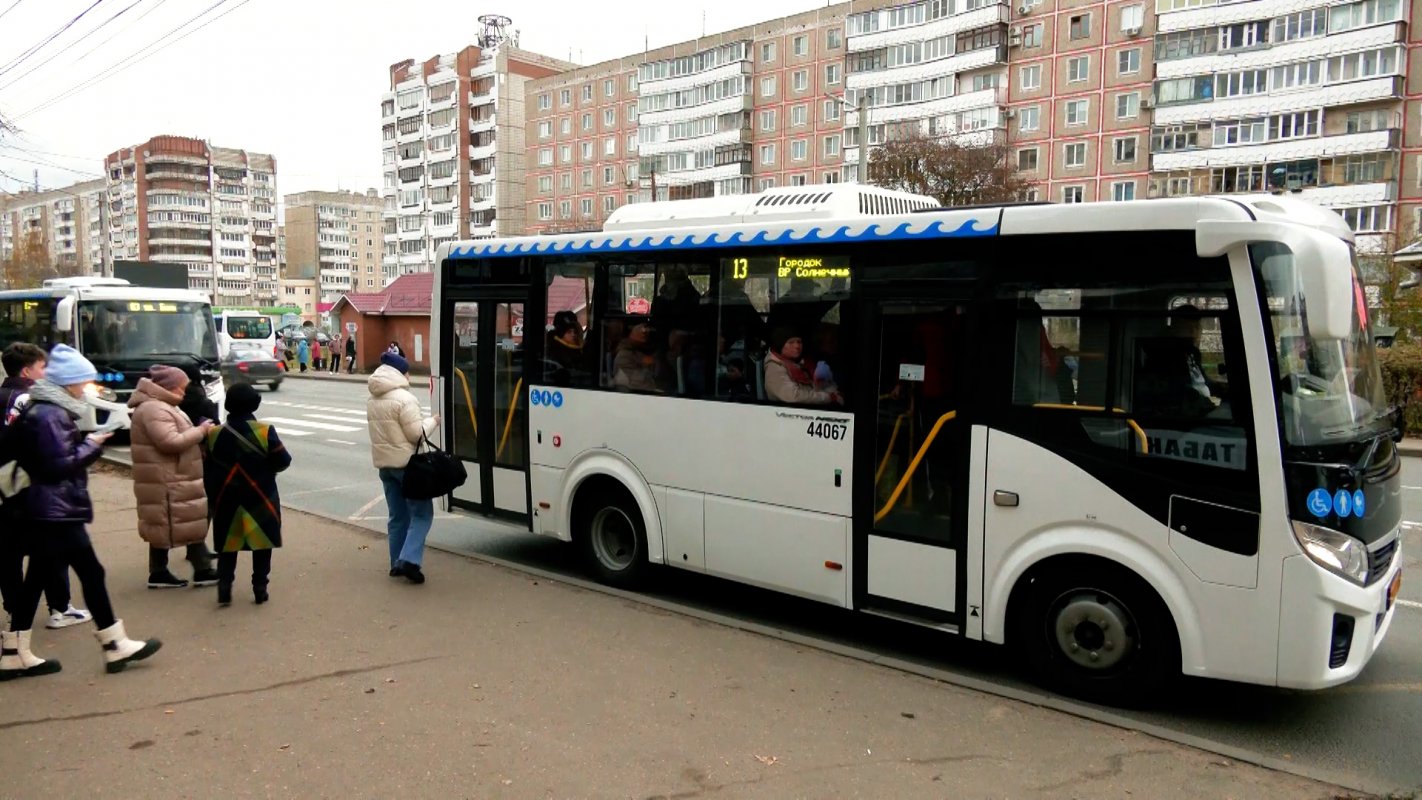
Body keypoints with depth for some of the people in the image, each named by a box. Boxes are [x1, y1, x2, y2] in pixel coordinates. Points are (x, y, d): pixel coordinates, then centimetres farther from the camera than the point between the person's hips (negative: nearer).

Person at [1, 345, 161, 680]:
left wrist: (88, 445, 6)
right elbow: (59, 464, -21)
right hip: (58, 512, -10)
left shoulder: (51, 411, 14)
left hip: (49, 511, 10)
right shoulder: (48, 415, -17)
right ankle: (116, 646, 5)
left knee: (36, 580, 12)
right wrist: (90, 445, -9)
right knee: (91, 573, -3)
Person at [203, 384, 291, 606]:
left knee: (227, 547, 14)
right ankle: (260, 589, 10)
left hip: (227, 502, 2)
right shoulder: (264, 431, -13)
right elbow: (283, 461, -10)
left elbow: (208, 471, 4)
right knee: (261, 546, 8)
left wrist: (214, 497, 16)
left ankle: (224, 587, 8)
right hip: (260, 500, -2)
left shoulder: (214, 435, -2)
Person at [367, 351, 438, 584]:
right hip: (407, 463, -8)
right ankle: (409, 560, -14)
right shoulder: (403, 398, -16)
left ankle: (397, 562, 16)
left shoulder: (372, 401, 11)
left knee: (398, 515, 15)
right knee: (421, 513, -2)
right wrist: (432, 421, 0)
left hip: (384, 463, 8)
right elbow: (416, 434, -17)